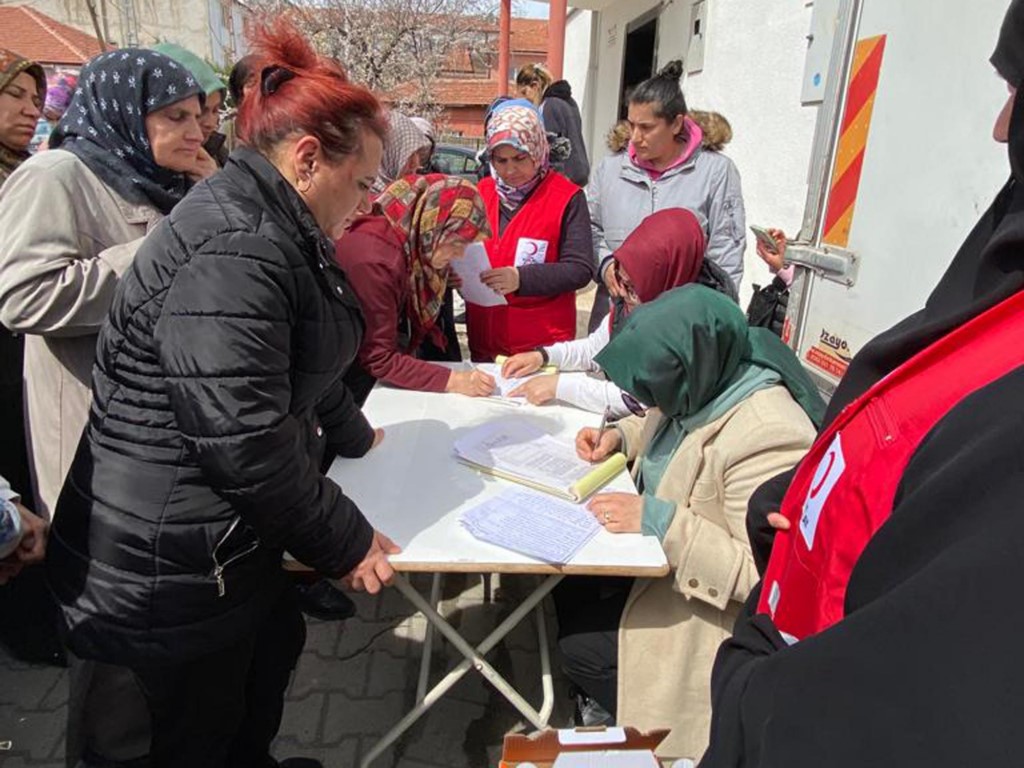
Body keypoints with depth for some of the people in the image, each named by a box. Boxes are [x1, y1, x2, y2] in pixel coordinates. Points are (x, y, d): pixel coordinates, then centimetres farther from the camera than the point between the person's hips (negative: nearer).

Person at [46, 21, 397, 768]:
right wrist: (344, 541, -17)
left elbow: (301, 364, 20)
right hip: (169, 566, -9)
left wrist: (353, 435, 30)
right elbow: (244, 441, -30)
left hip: (220, 541, 10)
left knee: (276, 645, 26)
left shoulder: (270, 229, 8)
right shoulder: (233, 249, -26)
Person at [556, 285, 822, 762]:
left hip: (712, 604, -8)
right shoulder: (705, 382, -9)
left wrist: (659, 521, -33)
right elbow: (667, 423, 15)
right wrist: (619, 435, -5)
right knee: (565, 587, 7)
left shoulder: (764, 436, -35)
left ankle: (649, 731, 22)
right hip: (662, 555, 8)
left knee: (580, 644, -8)